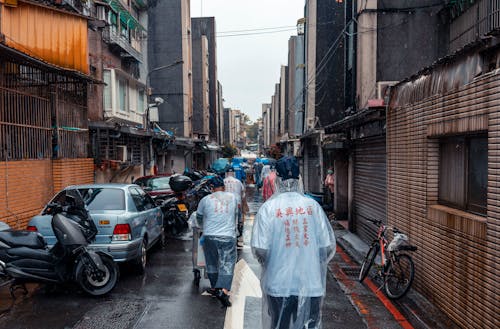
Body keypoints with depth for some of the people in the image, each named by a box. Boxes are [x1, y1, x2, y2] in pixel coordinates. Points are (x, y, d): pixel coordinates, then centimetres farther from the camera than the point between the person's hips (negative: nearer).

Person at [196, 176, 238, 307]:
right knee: (228, 263, 1)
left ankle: (214, 287, 28)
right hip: (228, 236, 0)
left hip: (209, 236, 1)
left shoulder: (206, 199, 2)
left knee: (212, 263, 16)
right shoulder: (232, 197, 7)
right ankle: (224, 290, -14)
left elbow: (199, 217, 15)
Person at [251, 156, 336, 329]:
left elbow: (259, 249, -14)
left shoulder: (268, 207, -11)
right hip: (311, 284, 2)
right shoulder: (313, 206, -5)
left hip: (278, 284, -1)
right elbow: (328, 246, -4)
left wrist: (267, 263, 7)